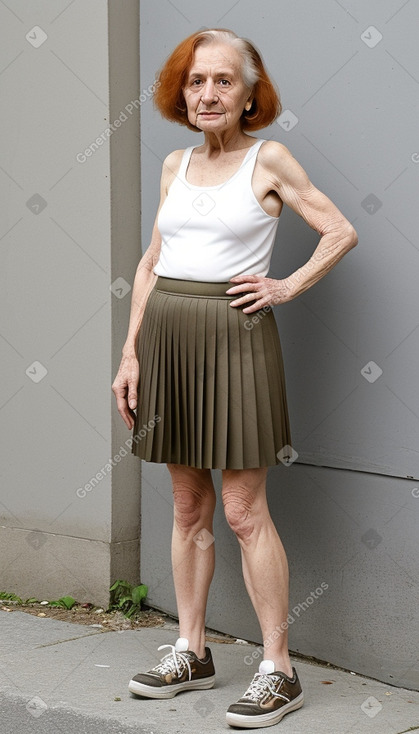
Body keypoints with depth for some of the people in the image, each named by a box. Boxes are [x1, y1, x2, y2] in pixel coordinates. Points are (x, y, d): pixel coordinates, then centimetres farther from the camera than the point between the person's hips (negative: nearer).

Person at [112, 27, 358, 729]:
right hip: (166, 335, 5)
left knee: (245, 512, -6)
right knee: (188, 507, 11)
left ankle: (278, 669, 0)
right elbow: (152, 262, 14)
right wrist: (131, 353, 9)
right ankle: (191, 651, 20)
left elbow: (341, 232, 1)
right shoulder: (175, 165, 12)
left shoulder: (269, 159, -2)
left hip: (234, 335, -5)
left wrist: (287, 287, -6)